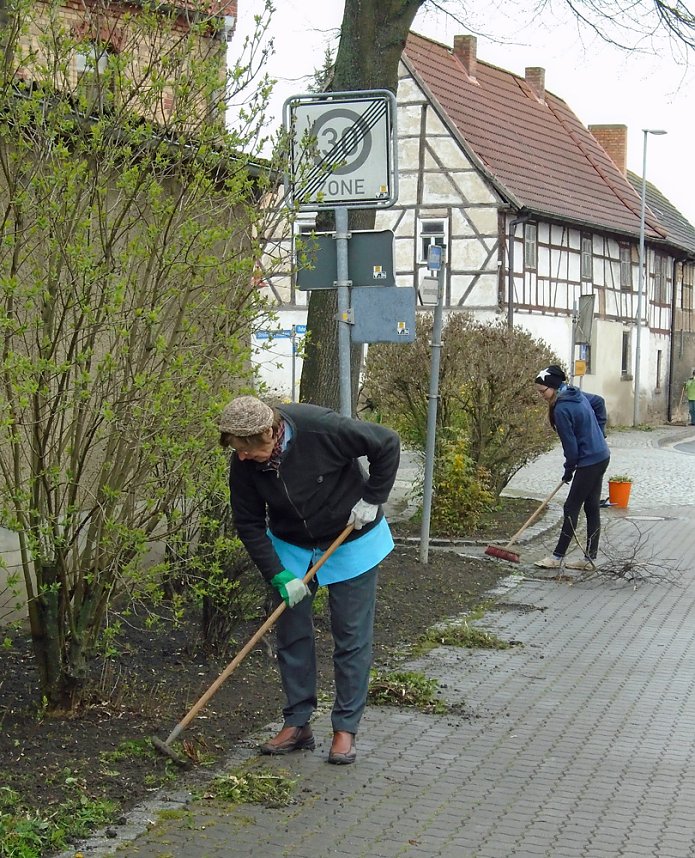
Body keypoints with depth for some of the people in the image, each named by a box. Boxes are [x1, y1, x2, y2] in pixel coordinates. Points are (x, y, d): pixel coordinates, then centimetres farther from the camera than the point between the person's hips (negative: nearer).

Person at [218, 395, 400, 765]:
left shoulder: (321, 429, -32)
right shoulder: (243, 464, -19)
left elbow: (387, 444, -20)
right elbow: (249, 524, -10)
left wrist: (371, 499, -19)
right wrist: (279, 575, -18)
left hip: (350, 541, -3)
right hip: (291, 547, 4)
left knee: (352, 636, -1)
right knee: (292, 634, 4)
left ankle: (345, 728, 8)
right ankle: (297, 724, 15)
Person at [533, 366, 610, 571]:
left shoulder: (561, 409, -20)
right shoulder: (577, 394, 7)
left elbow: (570, 444, -17)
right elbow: (599, 402, 25)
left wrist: (569, 470, -2)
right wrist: (600, 430, 22)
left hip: (589, 462, -9)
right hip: (601, 456, 9)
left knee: (572, 508, -1)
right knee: (592, 508, 12)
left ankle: (558, 557, 6)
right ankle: (590, 558, 16)